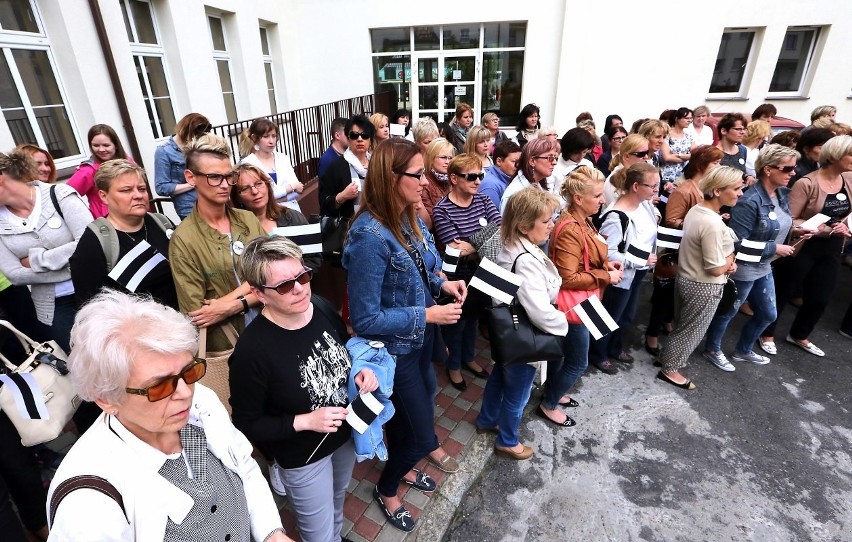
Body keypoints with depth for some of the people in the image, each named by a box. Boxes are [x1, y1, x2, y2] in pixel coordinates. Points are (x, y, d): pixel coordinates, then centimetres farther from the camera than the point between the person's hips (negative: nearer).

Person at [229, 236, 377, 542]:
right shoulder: (252, 350, -31)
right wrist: (304, 421, -28)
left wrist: (362, 372, -14)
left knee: (336, 505, 34)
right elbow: (245, 425, -18)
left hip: (346, 435, 6)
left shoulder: (322, 307, -16)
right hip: (303, 458, -5)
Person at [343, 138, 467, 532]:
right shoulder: (370, 235, -31)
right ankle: (386, 490, 43)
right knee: (418, 432, 11)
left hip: (419, 338, 8)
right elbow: (365, 320, -28)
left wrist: (442, 283, -6)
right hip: (394, 349, -8)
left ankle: (403, 458, 61)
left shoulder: (408, 218, -5)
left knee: (413, 406, 30)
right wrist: (428, 315, -25)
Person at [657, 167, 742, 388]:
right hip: (703, 287, -9)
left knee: (683, 325, 25)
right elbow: (716, 269, -25)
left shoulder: (696, 210, -1)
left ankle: (668, 357, 41)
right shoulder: (713, 224, -29)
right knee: (692, 330, 11)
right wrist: (730, 259, -5)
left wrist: (726, 261, -2)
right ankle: (670, 369, 26)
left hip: (685, 278, 9)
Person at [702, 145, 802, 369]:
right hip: (744, 269, -9)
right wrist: (774, 248, -21)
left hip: (764, 268, 9)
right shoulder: (750, 202, -26)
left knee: (768, 314, 22)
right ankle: (712, 349, 34)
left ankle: (743, 351, 43)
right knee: (727, 312, 11)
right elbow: (738, 243, -27)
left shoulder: (782, 195, 2)